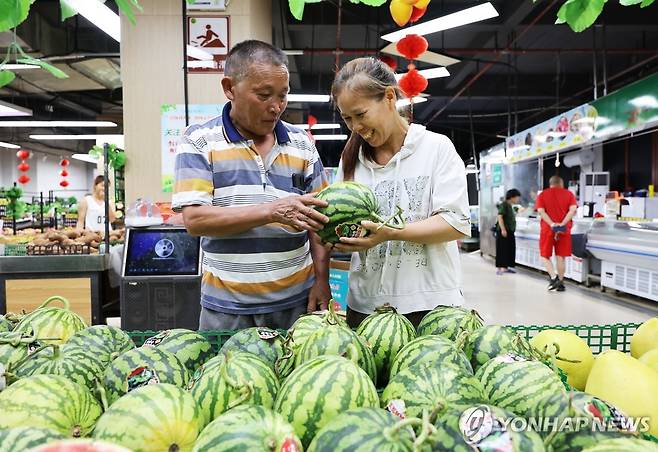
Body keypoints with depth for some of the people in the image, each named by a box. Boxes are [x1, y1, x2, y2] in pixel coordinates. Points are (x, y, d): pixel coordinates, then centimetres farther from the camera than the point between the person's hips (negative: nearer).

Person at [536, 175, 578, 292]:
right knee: (561, 257, 8)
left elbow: (541, 211, -10)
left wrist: (552, 224, -17)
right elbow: (573, 210, -8)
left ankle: (554, 277, -11)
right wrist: (562, 224, -16)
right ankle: (560, 284, 12)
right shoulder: (569, 194, 7)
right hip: (564, 230, 1)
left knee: (545, 256, 8)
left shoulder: (542, 195, 6)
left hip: (547, 230, -1)